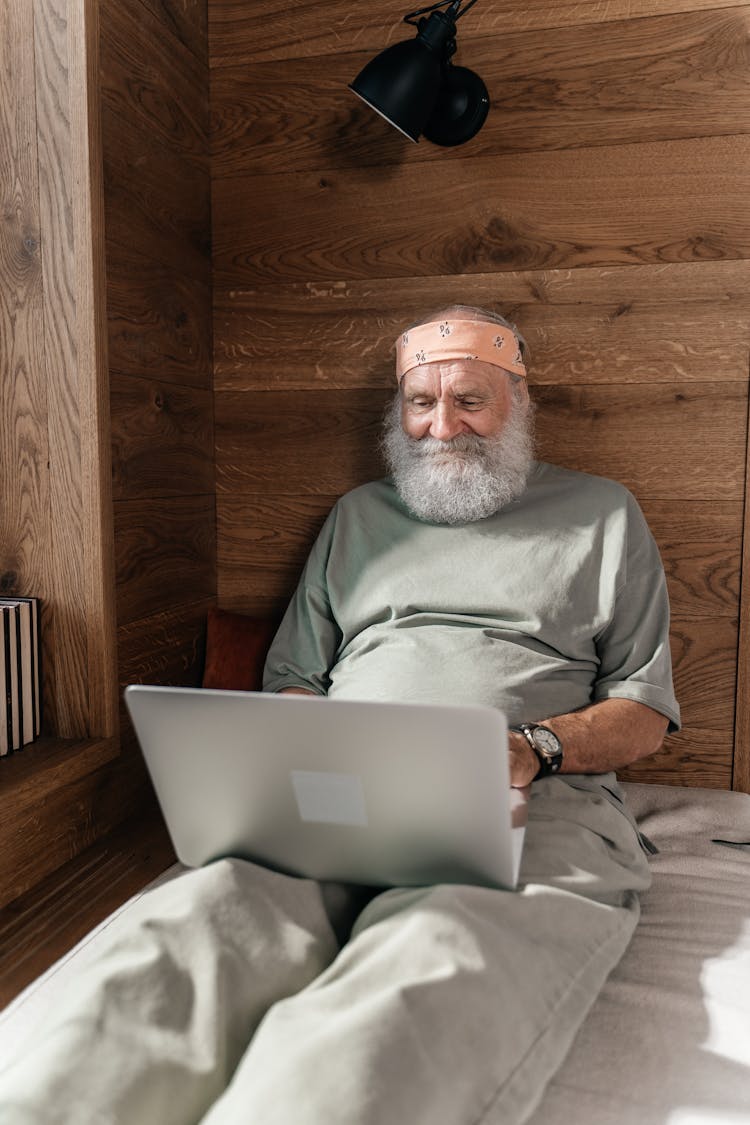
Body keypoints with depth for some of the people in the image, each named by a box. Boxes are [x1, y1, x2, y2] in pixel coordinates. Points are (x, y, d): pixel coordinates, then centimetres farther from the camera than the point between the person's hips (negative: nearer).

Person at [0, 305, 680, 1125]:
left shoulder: (600, 514, 18)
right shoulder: (359, 515, 25)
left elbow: (646, 711, 13)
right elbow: (290, 679, 22)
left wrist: (536, 747, -8)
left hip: (534, 801, -1)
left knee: (430, 978, -38)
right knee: (195, 931, -31)